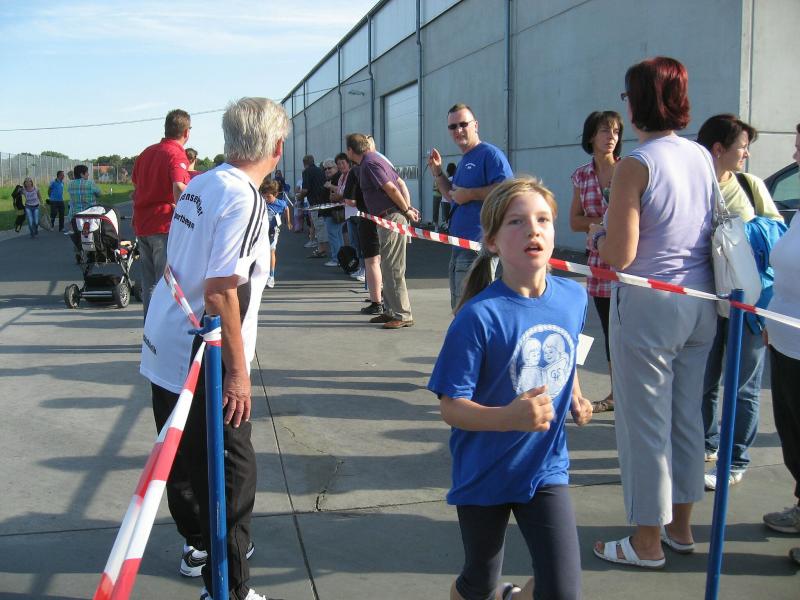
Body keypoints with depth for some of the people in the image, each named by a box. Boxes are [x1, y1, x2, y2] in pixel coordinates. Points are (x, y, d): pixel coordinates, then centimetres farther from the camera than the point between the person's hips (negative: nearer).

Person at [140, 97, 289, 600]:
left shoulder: (198, 186, 5)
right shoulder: (245, 199, -19)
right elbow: (220, 291, -24)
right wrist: (237, 370, -19)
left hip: (164, 350, 9)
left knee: (187, 459, 23)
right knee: (232, 474, 2)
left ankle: (198, 544, 43)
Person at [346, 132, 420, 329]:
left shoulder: (369, 163, -12)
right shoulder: (373, 160, 19)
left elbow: (391, 189, -18)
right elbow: (400, 183, 17)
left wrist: (406, 211, -9)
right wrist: (408, 208, 8)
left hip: (391, 217, -10)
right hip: (388, 219, 10)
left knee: (392, 269, -8)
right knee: (388, 267, 16)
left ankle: (402, 315, -5)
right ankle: (390, 311, 24)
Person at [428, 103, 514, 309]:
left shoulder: (489, 153, -9)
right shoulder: (463, 161, 20)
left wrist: (469, 194, -17)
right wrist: (438, 172, 17)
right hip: (459, 246, 10)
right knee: (458, 308, 18)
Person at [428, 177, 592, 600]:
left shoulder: (573, 297, -6)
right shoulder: (479, 316, -22)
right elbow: (451, 408, -20)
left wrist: (575, 397, 2)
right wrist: (511, 417, -35)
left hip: (546, 468, 3)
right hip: (484, 474, -3)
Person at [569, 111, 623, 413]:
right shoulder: (581, 176, 9)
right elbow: (575, 221, 8)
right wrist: (603, 222, -10)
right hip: (599, 262, 4)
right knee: (610, 330, 13)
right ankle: (616, 394, 26)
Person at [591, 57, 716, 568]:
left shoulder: (635, 165, -16)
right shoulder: (704, 157, 5)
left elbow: (619, 256, -20)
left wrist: (598, 236, 2)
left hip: (648, 305, -7)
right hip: (701, 302, 7)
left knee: (645, 424, 5)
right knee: (687, 416, 17)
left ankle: (648, 542, 17)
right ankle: (681, 526, 32)